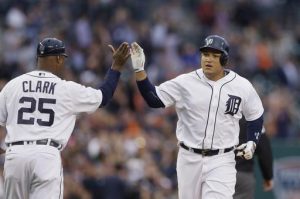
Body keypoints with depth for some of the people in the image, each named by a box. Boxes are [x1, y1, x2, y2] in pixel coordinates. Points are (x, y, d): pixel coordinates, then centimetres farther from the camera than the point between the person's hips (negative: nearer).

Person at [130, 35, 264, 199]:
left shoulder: (242, 86, -2)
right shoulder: (185, 83, -4)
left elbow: (256, 116, 12)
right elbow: (153, 99, -8)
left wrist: (252, 142, -2)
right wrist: (139, 70, -18)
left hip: (221, 162, -2)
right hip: (189, 159, 2)